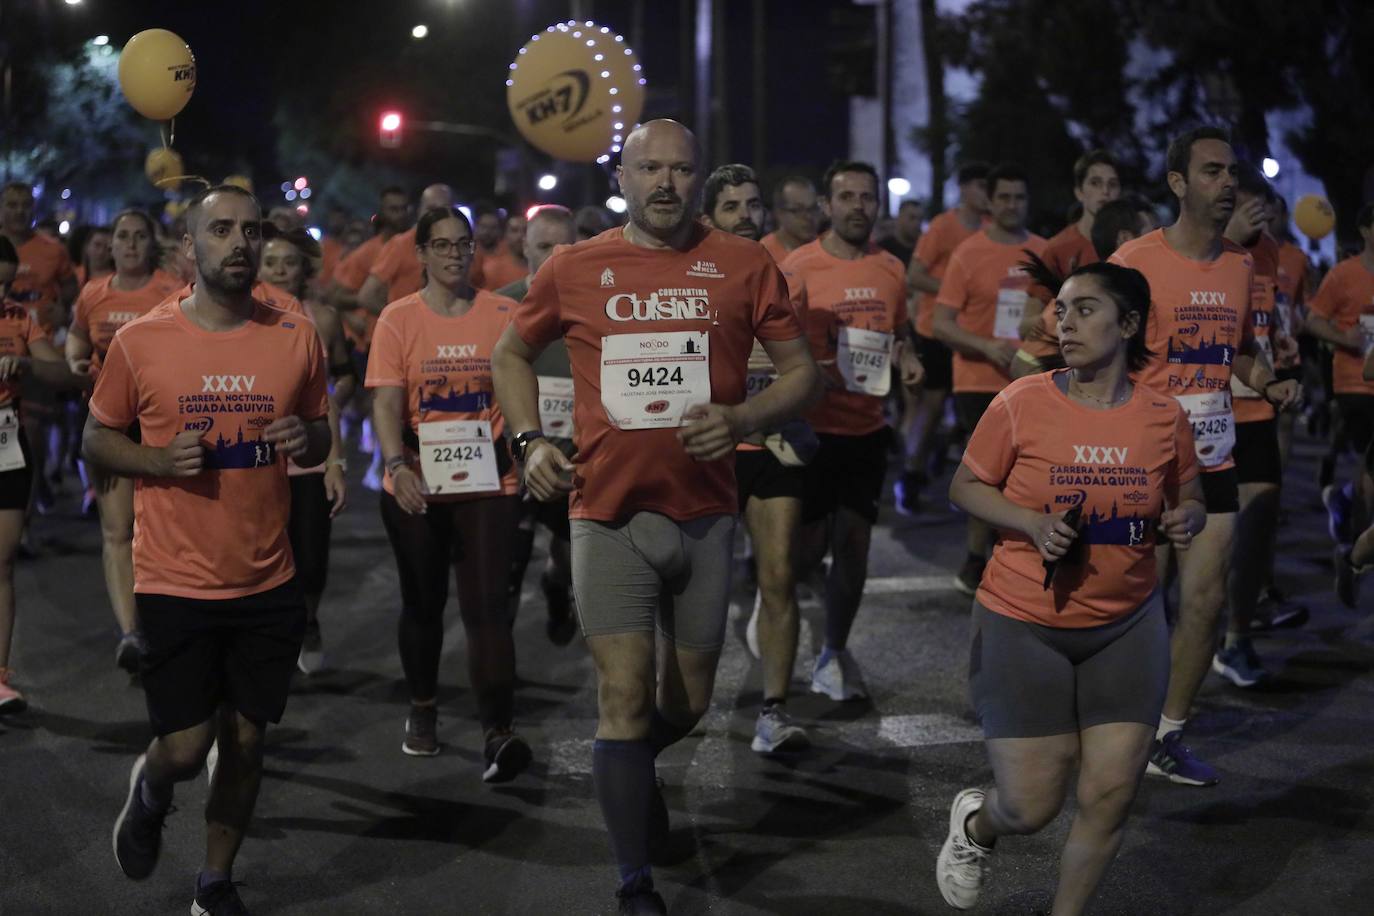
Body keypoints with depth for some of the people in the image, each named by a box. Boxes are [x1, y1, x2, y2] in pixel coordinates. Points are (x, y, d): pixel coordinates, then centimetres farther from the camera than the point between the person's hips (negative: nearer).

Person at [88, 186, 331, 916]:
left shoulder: (295, 337, 1)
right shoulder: (139, 341, -6)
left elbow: (320, 435, 13)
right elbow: (97, 441, 4)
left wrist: (307, 439, -11)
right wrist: (160, 460, -15)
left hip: (269, 584, 3)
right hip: (175, 585, -2)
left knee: (246, 742, 9)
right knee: (184, 749, -2)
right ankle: (149, 791, 35)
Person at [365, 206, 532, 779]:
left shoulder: (504, 314, 2)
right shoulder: (398, 319, -2)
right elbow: (386, 402, -9)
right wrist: (396, 465, -24)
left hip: (489, 484, -1)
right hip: (415, 487, 1)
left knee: (486, 605, -12)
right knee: (423, 602, 15)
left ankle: (497, 735, -18)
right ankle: (422, 710, 36)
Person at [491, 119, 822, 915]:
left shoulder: (744, 266, -1)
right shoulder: (574, 269, 0)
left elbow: (802, 372, 3)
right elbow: (512, 353, 16)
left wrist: (740, 418, -15)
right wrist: (530, 440, 1)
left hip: (706, 516, 1)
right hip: (610, 515, -1)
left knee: (688, 702, 13)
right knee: (626, 697, -6)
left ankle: (636, 772, 48)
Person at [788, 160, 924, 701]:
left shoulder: (891, 270, 7)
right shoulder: (799, 267, -9)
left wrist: (906, 359, 2)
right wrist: (817, 373, -23)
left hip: (867, 427, 5)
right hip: (813, 427, -5)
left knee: (854, 542, 8)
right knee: (809, 548, -3)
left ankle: (834, 654, 22)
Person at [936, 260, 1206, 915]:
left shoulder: (1165, 417, -3)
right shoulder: (1022, 403, -11)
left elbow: (1190, 502, 12)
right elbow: (965, 487, -2)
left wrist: (1183, 520, -12)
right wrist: (1033, 523, -19)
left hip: (1127, 628, 3)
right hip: (1023, 626, -2)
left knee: (1110, 797, 0)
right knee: (1030, 807, -1)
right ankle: (974, 826, 36)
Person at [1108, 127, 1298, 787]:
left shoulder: (1241, 266, 9)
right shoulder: (1134, 262, -11)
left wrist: (1268, 383, 5)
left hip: (1213, 464, 6)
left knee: (1205, 602, 4)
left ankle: (1168, 738, 18)